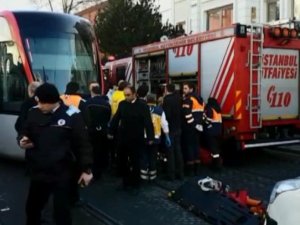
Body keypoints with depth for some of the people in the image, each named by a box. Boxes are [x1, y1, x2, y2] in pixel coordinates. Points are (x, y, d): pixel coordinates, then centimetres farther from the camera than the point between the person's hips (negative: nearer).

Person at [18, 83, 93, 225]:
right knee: (32, 208, 20)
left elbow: (83, 143, -7)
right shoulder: (34, 113, -1)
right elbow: (25, 132, 15)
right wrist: (22, 140, -9)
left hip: (62, 174, -4)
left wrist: (86, 169, -6)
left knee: (61, 212, 5)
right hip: (38, 172, 5)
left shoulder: (71, 115, -12)